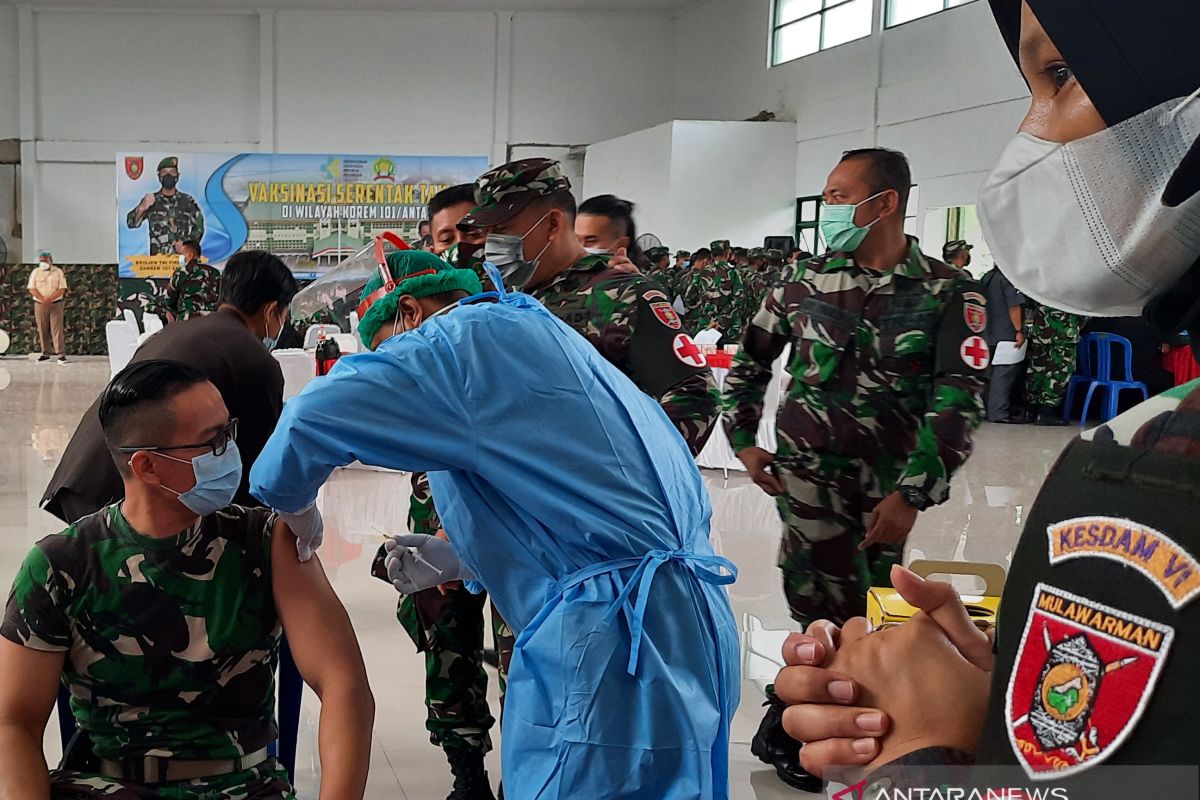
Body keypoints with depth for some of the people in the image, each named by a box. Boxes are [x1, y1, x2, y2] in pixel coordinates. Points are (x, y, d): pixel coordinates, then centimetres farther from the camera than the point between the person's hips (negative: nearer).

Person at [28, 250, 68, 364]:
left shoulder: (59, 272, 0)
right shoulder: (35, 272, 5)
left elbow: (62, 289, -6)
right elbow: (32, 289, -2)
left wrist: (49, 299, -19)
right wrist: (43, 299, -17)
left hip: (55, 304, -2)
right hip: (39, 304, 2)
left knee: (57, 329, -8)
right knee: (42, 330, 4)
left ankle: (61, 354, -11)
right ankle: (46, 353, 12)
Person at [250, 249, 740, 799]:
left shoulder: (465, 335, -3)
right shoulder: (532, 333, 24)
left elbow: (311, 419, -14)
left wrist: (289, 505, 6)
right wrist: (458, 557, 26)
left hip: (609, 636, -9)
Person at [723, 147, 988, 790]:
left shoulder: (949, 294, -6)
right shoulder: (806, 280, 1)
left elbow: (960, 400, -12)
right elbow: (750, 358, 14)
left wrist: (912, 494, -17)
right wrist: (744, 440, 7)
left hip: (891, 484, 1)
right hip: (808, 471, -1)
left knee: (873, 611, 11)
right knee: (837, 616, -5)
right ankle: (784, 727, 16)